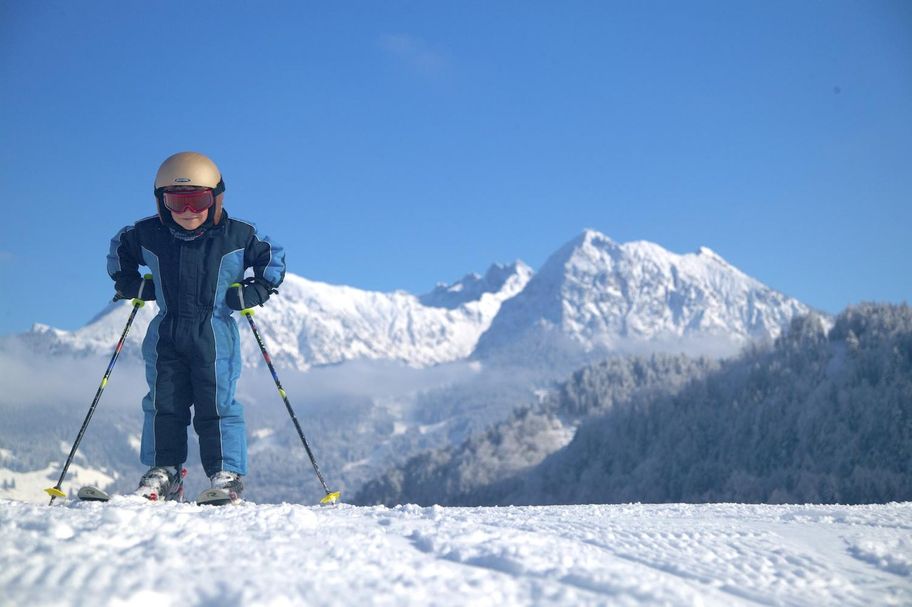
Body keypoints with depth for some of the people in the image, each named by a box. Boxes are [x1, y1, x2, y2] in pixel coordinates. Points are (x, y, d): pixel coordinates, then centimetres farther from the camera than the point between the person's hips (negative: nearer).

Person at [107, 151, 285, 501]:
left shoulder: (238, 236, -7)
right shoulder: (147, 235, -1)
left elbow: (274, 258, 8)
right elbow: (119, 249, 20)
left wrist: (257, 290, -3)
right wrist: (128, 282, 7)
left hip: (214, 334, -3)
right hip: (166, 334, 3)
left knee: (217, 405, -3)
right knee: (163, 403, 6)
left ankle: (226, 474, 5)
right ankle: (164, 472, 16)